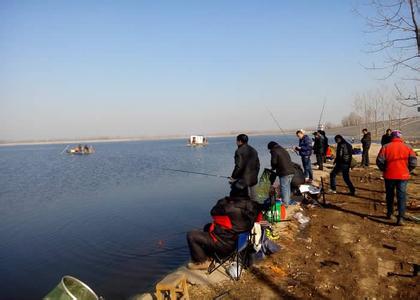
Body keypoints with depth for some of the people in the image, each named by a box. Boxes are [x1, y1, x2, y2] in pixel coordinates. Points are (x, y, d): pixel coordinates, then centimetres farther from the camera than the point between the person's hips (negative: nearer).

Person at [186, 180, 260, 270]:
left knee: (191, 235, -1)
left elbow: (213, 212, -11)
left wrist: (224, 201, 0)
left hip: (224, 245, -8)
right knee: (208, 227, 27)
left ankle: (201, 262, 12)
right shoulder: (252, 206, -13)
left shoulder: (231, 206, -31)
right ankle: (208, 255, 33)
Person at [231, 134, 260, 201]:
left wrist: (233, 177, -9)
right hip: (253, 179, 8)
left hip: (243, 179, -8)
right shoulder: (254, 150, 12)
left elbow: (239, 166, -19)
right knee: (253, 198, 15)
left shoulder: (239, 151, -13)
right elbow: (257, 165, 15)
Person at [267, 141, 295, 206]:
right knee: (287, 187, 20)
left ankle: (285, 203, 4)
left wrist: (273, 168, 9)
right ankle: (288, 201, 31)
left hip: (284, 173, -9)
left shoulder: (274, 151, -4)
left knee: (284, 188, 0)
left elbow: (274, 162, -13)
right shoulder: (283, 150, 21)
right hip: (291, 171, 9)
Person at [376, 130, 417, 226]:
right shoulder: (407, 147, 0)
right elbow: (413, 162, -6)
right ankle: (401, 217, -6)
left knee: (390, 195, 17)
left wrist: (384, 170, 8)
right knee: (402, 196, 3)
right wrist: (406, 170, 9)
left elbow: (379, 161, -9)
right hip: (403, 176, 0)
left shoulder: (386, 147, -4)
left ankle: (389, 213, 28)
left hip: (389, 175, 0)